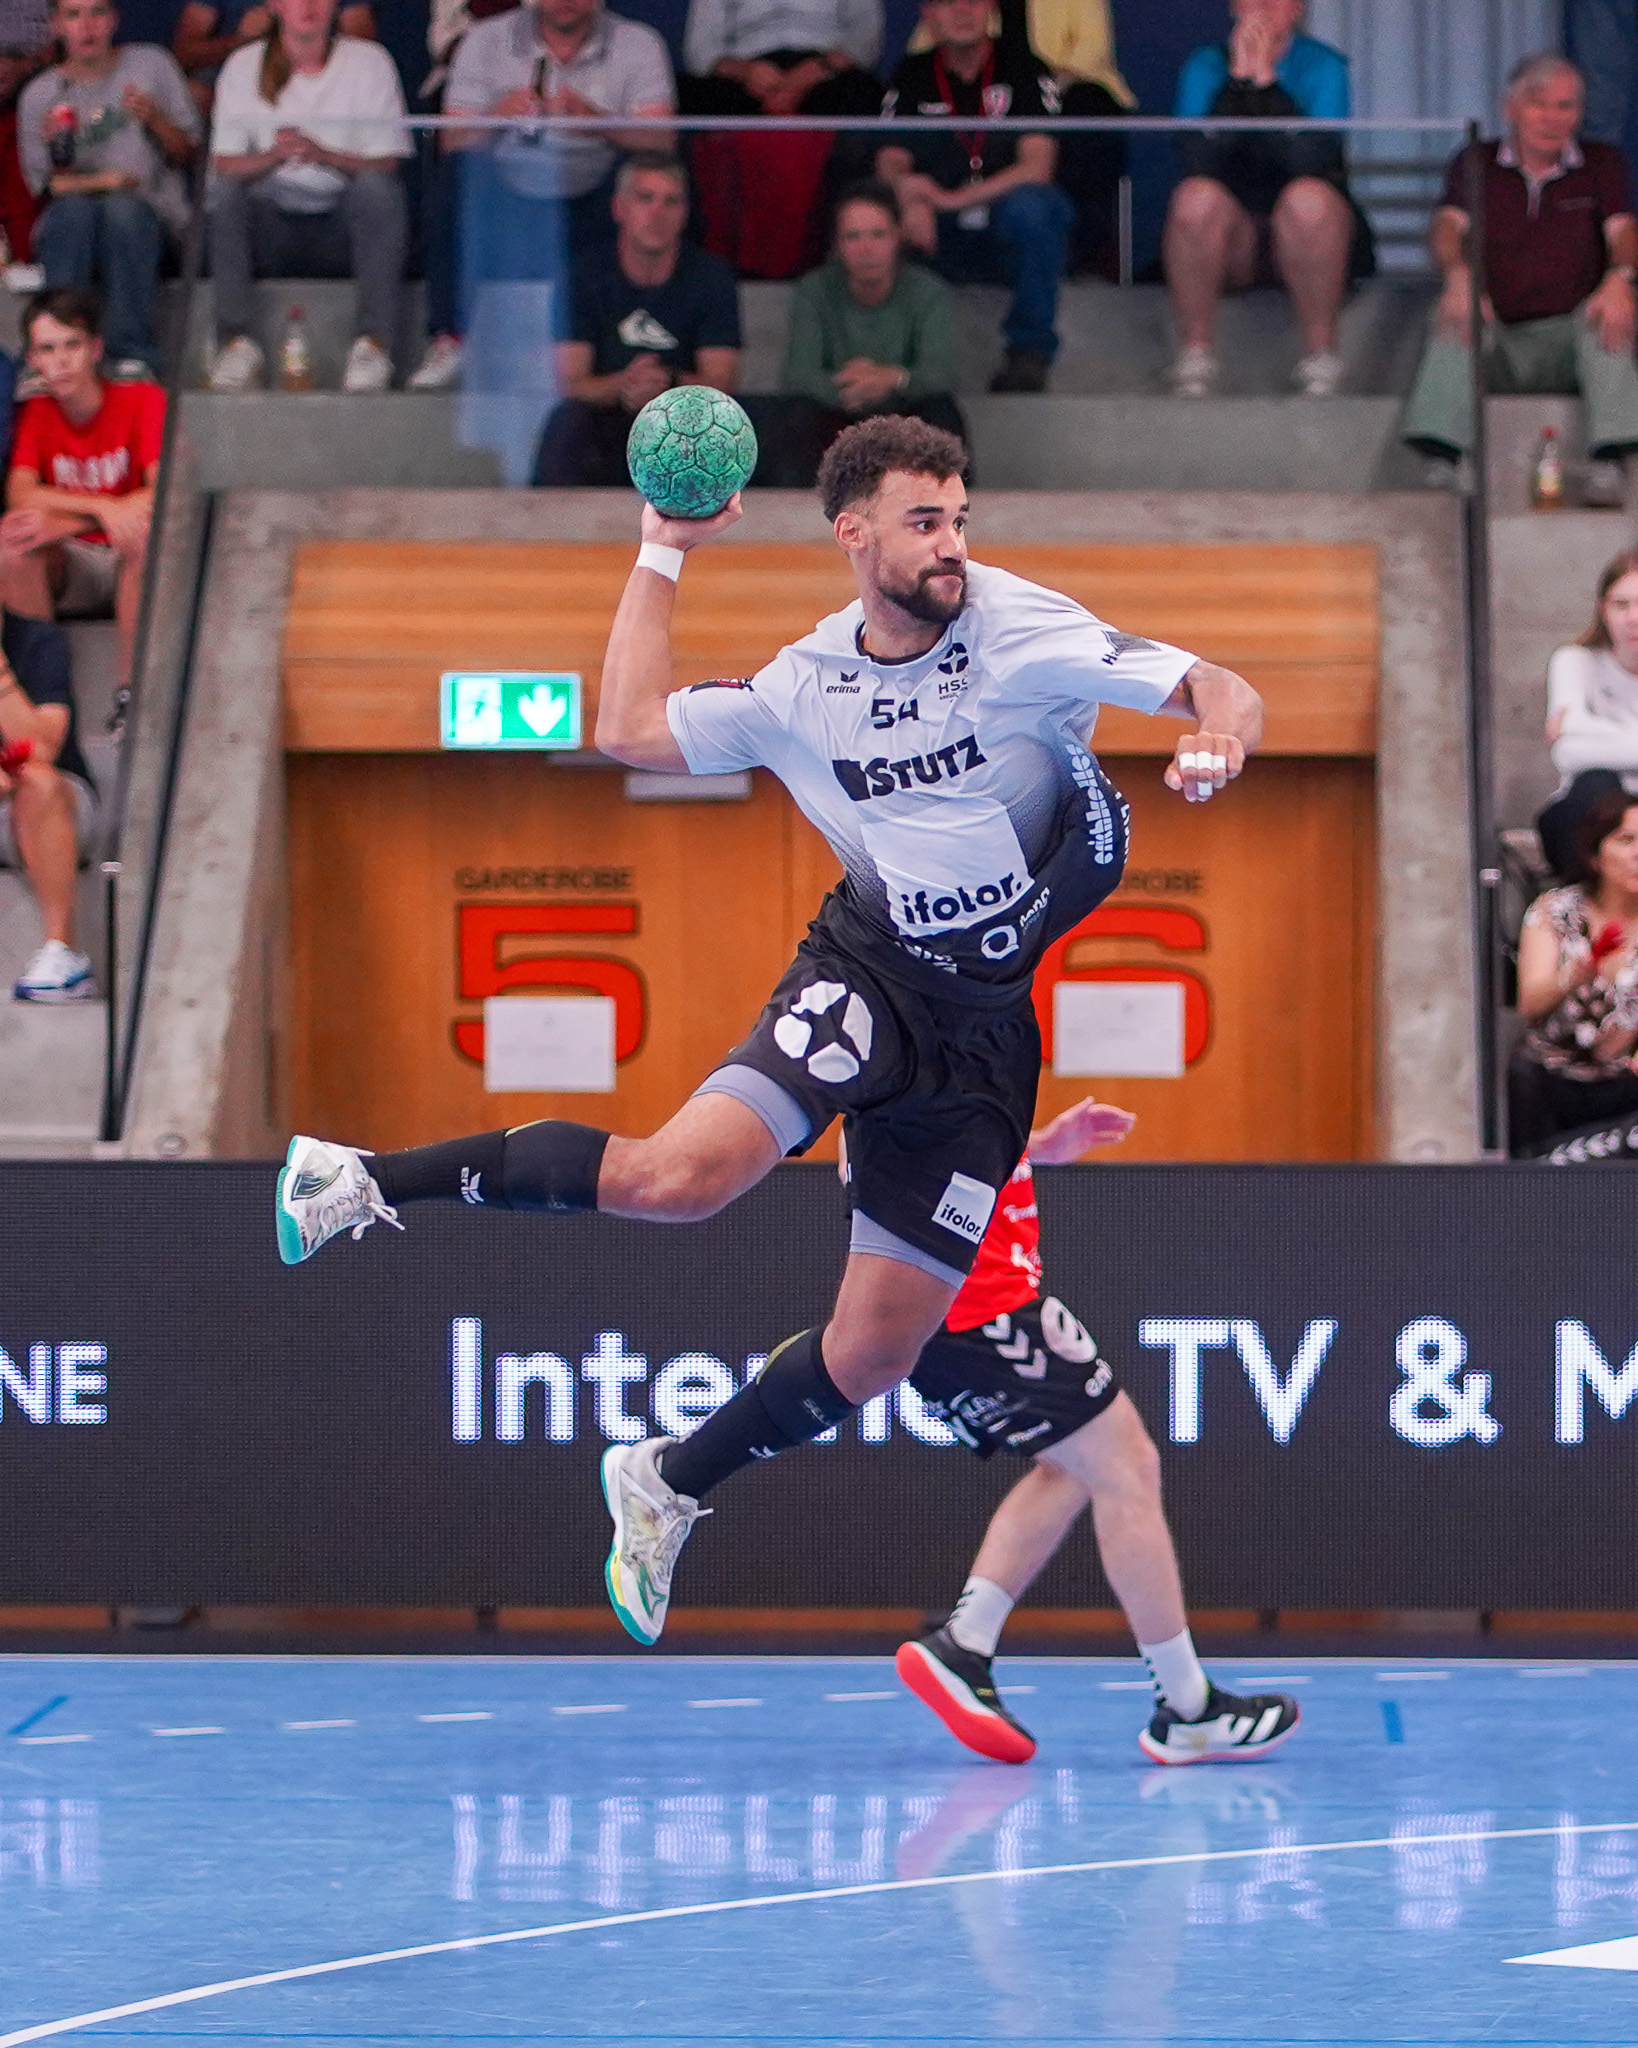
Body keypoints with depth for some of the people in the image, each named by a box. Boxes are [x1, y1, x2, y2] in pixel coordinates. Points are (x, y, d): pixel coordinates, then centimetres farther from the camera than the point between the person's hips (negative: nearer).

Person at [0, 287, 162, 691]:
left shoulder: (143, 401, -7)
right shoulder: (36, 414, 0)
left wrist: (60, 523, -30)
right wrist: (102, 507, -34)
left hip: (134, 567, -2)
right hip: (71, 570, 2)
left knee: (144, 531, -36)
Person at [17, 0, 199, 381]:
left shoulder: (150, 64, 10)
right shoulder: (39, 95, 9)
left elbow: (186, 156, 9)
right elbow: (46, 186, 4)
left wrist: (155, 120, -12)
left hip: (152, 217, -1)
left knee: (124, 208, -36)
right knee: (75, 209, -35)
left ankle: (133, 357, -42)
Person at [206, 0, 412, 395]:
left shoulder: (369, 62, 3)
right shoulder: (244, 66, 6)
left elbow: (386, 164, -5)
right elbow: (223, 164, -3)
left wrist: (325, 155, -23)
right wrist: (273, 156, -23)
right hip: (271, 227, 1)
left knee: (376, 186, -30)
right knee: (228, 190, -27)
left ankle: (374, 342, -36)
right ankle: (237, 341, -33)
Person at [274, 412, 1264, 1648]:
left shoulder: (1025, 633, -8)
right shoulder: (807, 687, 1)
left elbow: (1221, 692, -13)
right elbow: (631, 729, 11)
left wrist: (1219, 737, -36)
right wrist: (662, 556, 9)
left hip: (986, 1034, 1)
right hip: (870, 976, 0)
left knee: (872, 1355, -1)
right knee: (682, 1176, -28)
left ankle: (668, 1487, 23)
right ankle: (371, 1182, -14)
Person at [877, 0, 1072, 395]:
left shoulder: (1024, 70, -2)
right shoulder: (913, 77, 6)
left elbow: (1037, 167, -13)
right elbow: (889, 166, -1)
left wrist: (953, 199, -24)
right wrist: (911, 203, -27)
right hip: (945, 247, 2)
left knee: (1030, 206, -36)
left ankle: (1029, 355, -24)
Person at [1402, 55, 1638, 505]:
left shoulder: (1602, 164, 12)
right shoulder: (1475, 164, 11)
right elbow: (1448, 226, -7)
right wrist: (1459, 276, -32)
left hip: (1568, 338, 0)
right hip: (1497, 337, 0)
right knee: (1454, 317, -31)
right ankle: (1441, 465, -44)